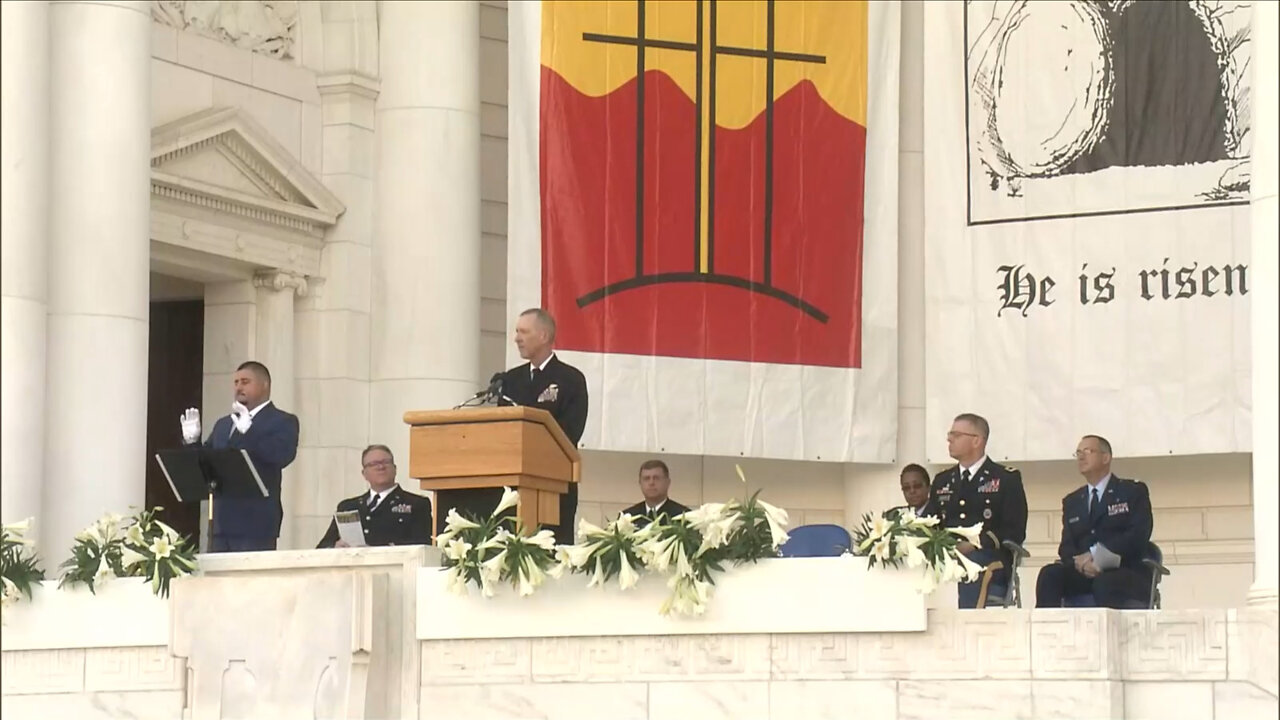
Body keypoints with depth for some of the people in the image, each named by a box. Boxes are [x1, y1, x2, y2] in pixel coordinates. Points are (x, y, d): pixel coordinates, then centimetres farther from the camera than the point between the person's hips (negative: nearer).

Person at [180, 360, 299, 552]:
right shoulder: (223, 424, 22)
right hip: (222, 523, 7)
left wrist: (247, 431, -26)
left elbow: (282, 456, -18)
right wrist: (192, 442, 1)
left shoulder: (283, 422, 1)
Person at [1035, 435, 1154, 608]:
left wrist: (1095, 555, -16)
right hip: (1083, 573, 4)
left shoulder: (1133, 491, 8)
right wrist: (1079, 561, -15)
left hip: (1126, 574, -4)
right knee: (1049, 574, -26)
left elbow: (1139, 535, -6)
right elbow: (1066, 545, 12)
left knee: (1104, 583, -39)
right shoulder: (1071, 501, 23)